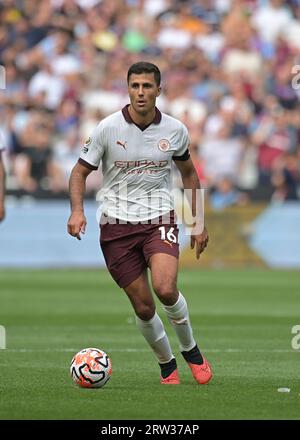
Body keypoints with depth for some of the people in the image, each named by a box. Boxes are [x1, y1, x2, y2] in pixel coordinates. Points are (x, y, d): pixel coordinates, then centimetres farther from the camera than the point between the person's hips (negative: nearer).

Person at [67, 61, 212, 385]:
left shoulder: (175, 130, -1)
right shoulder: (108, 127, -7)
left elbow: (188, 173, 16)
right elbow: (80, 171, 1)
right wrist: (77, 210, -17)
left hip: (159, 219, 0)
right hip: (117, 225, 0)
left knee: (165, 289, -24)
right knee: (142, 306, 0)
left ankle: (190, 349, 2)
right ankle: (167, 364, 25)